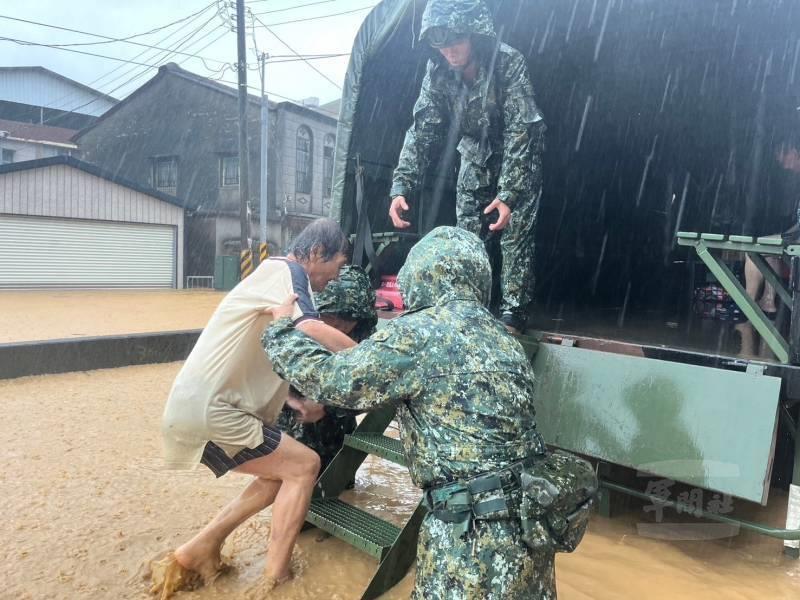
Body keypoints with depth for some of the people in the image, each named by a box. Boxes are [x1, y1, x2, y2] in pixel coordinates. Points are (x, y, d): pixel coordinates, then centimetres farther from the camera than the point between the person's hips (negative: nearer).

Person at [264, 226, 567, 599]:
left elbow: (330, 379, -7)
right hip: (531, 518, 8)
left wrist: (280, 329, 10)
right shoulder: (503, 338, 10)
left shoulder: (418, 333, -14)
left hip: (478, 529, -7)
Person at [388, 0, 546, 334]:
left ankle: (513, 313, 1)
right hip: (476, 158, 5)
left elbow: (520, 132, -31)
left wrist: (508, 194, -39)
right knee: (468, 236, 4)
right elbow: (422, 129, -16)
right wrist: (401, 187, -27)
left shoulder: (508, 63, -28)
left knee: (515, 233, -9)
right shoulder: (438, 71, -15)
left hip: (520, 158, -4)